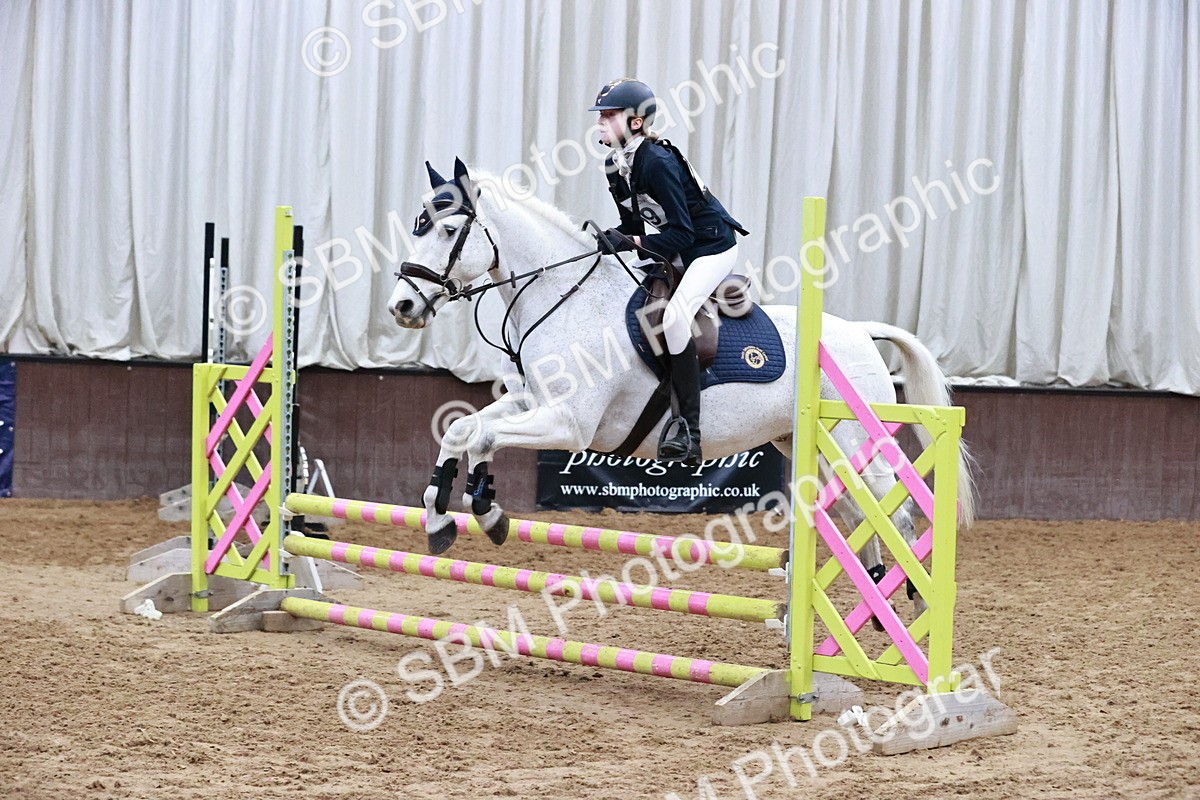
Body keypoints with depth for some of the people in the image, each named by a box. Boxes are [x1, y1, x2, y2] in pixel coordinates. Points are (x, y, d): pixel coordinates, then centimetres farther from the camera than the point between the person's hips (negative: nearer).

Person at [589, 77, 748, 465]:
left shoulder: (658, 162, -27)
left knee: (674, 317, -26)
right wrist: (613, 239, -11)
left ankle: (689, 430, -23)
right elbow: (633, 223, 9)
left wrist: (631, 242, -34)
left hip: (712, 246, -11)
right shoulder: (614, 166, 0)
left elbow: (681, 234, -28)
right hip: (678, 249, 11)